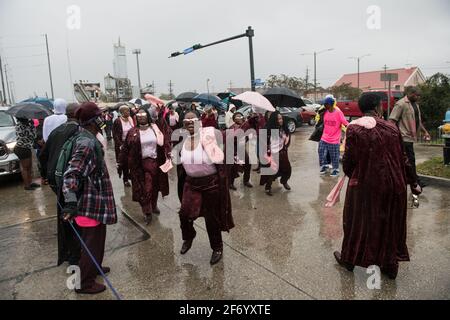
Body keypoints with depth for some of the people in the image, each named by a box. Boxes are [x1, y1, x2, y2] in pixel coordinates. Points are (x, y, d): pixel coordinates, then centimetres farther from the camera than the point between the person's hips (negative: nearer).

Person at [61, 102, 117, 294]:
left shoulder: (90, 139, 7)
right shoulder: (86, 143, -24)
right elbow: (71, 174, -32)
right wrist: (70, 203, -38)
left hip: (95, 200, 10)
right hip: (91, 202, -10)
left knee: (98, 236, 24)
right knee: (91, 241, 4)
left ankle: (94, 267, 43)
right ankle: (85, 283, 20)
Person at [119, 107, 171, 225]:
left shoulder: (155, 129, 3)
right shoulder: (133, 132, -1)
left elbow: (165, 143, 4)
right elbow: (125, 148, 1)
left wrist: (168, 156, -6)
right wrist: (122, 162, 1)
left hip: (155, 162, 2)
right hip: (140, 164, -2)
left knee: (154, 185, 14)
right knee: (143, 188, -4)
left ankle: (154, 205, 35)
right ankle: (147, 211, 7)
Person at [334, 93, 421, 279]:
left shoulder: (354, 128, -11)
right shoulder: (392, 129, -2)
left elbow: (348, 160, -10)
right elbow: (402, 159, 4)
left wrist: (350, 175, 11)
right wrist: (413, 182, 16)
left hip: (364, 185, -3)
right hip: (393, 185, 3)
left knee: (357, 221, 15)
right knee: (389, 222, 18)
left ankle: (349, 258, 32)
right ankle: (390, 267, 31)